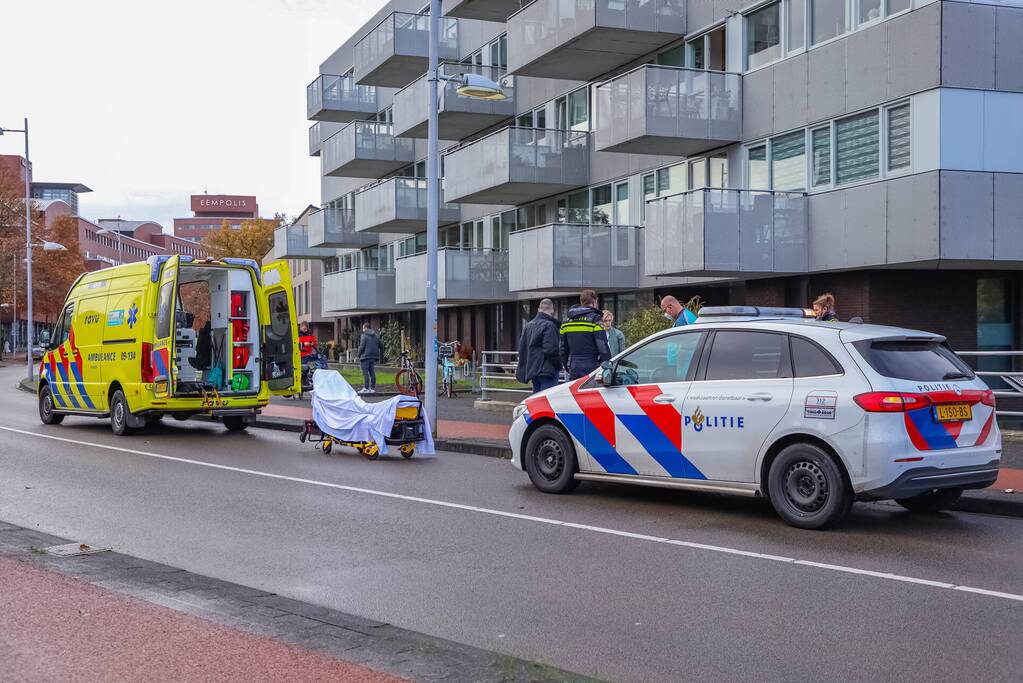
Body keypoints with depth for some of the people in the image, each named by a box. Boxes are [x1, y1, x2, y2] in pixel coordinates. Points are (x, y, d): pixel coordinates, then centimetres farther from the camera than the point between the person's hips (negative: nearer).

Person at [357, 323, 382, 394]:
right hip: (373, 357, 7)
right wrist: (378, 355, 19)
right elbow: (381, 346, 14)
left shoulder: (364, 336, -9)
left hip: (366, 357, -7)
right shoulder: (376, 336, 13)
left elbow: (362, 346, -15)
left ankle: (366, 388, -11)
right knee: (372, 373, 9)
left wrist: (359, 354, -2)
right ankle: (373, 388, 9)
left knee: (365, 373, -7)